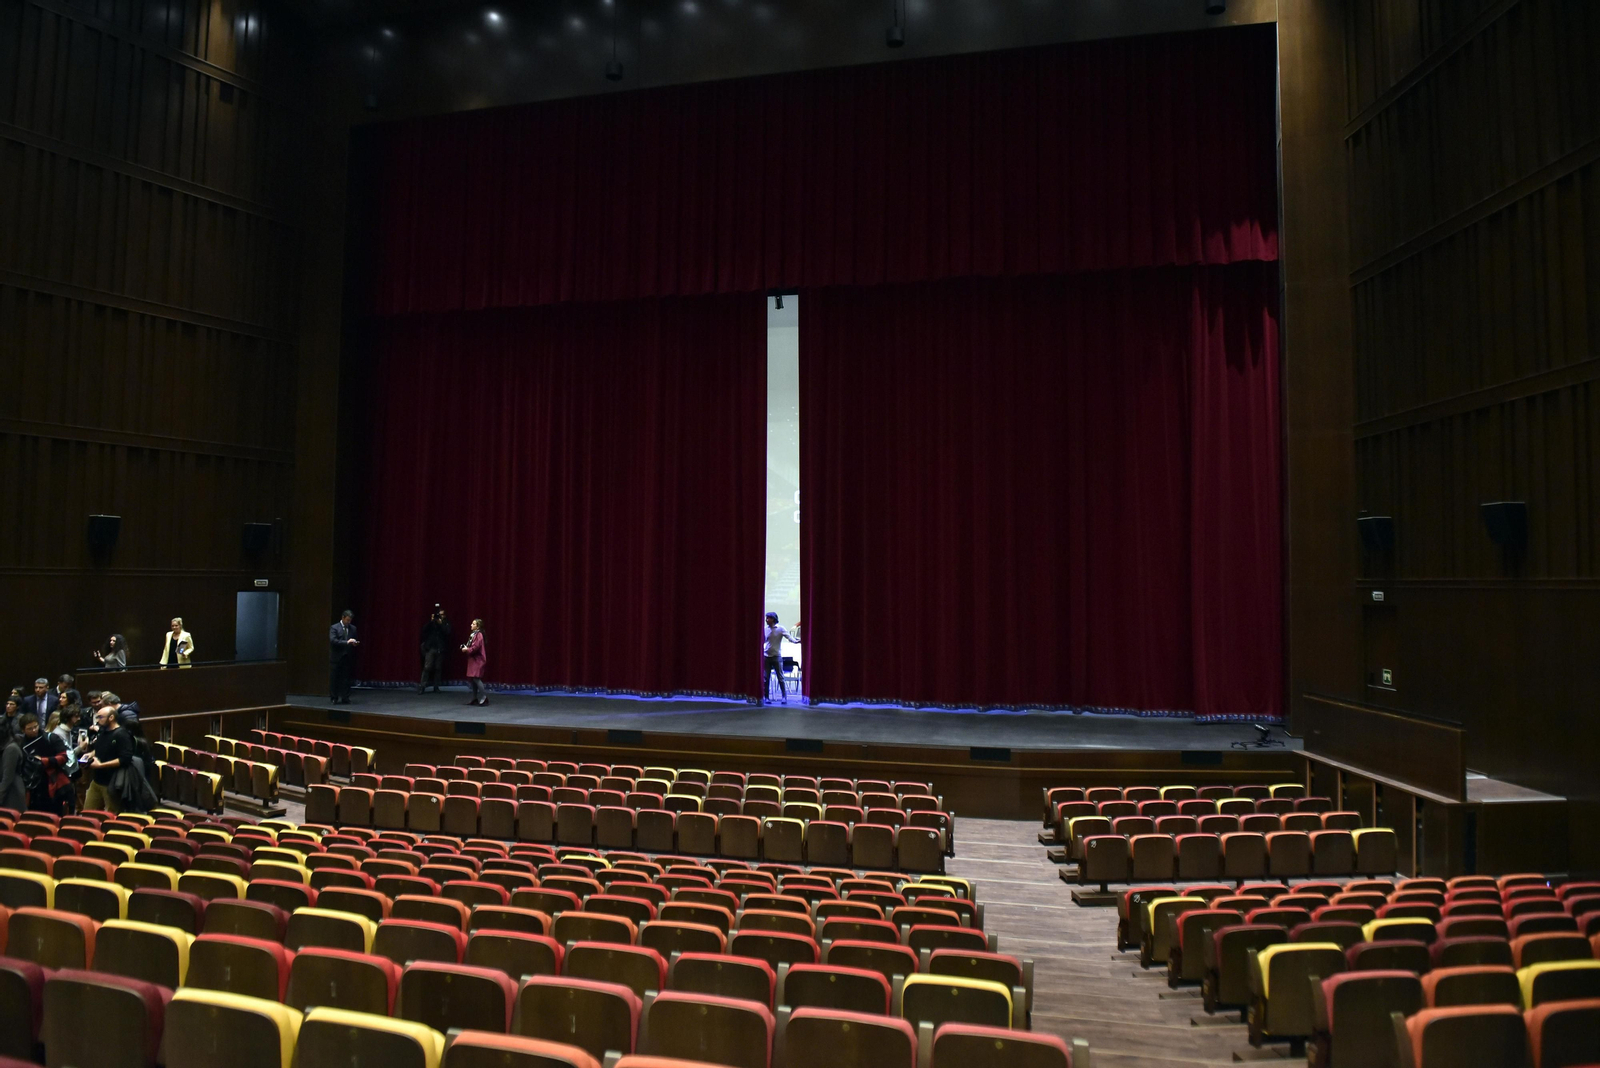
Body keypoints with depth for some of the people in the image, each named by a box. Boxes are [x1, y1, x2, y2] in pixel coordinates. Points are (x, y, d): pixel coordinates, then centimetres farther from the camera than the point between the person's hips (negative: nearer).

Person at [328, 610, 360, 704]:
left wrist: (355, 643, -6)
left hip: (347, 657, 3)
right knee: (334, 679, 2)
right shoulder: (334, 628, -3)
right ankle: (334, 697, 9)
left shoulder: (353, 628, 10)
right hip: (336, 657, -3)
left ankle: (345, 698, 6)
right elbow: (333, 640, -16)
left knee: (346, 678, 3)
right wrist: (347, 642, -24)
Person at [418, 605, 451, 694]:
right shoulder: (432, 622, 10)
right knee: (427, 667, -8)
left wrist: (441, 624, -12)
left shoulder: (446, 623, 10)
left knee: (438, 669, 2)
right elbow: (424, 629, -4)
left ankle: (436, 687, 8)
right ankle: (422, 686, -5)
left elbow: (447, 632, -7)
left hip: (440, 649, 1)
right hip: (430, 648, -1)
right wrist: (431, 621, -12)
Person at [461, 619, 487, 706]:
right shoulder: (473, 634, 15)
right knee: (472, 679, 10)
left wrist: (467, 649, -13)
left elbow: (476, 647, -22)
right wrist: (465, 647, 6)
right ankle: (475, 698, 15)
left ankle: (484, 698, -14)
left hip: (477, 660, -10)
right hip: (472, 659, 10)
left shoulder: (479, 634, -14)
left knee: (476, 678, -15)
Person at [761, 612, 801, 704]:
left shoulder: (780, 629, -4)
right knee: (765, 678, 4)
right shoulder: (765, 629, 7)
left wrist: (796, 640, -33)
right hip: (766, 656, 3)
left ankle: (784, 696, 3)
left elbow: (789, 636, -15)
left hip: (776, 656, -3)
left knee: (780, 677, -1)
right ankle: (765, 697, 9)